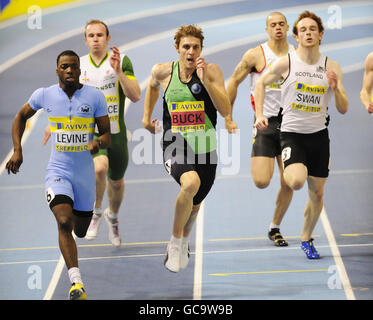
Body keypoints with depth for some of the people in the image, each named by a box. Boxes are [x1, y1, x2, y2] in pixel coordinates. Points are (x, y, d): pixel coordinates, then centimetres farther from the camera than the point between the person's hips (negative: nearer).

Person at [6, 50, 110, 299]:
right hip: (58, 171, -2)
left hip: (85, 173, 2)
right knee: (65, 222, -24)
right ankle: (77, 282, -28)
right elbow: (21, 117, 15)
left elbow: (107, 134, 0)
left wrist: (98, 142, -24)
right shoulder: (45, 95, -2)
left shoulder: (95, 97, -4)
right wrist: (17, 150, 5)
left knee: (81, 230, 16)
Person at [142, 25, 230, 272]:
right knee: (191, 183, -32)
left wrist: (205, 81, -25)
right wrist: (147, 116, 26)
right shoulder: (164, 71, -2)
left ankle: (185, 240, 52)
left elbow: (225, 110, -16)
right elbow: (153, 85, 24)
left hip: (205, 149, 2)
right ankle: (175, 240, -12)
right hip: (175, 147, -2)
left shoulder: (212, 71, -7)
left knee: (195, 205, 17)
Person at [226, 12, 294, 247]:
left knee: (289, 183, 0)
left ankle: (275, 228, 19)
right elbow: (234, 82, 5)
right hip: (265, 123, -3)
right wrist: (228, 117, 4)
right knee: (261, 182, -14)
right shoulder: (256, 55, -4)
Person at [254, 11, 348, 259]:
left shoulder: (332, 67, -2)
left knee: (317, 193, 8)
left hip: (319, 135, 3)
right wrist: (259, 115, 0)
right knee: (297, 182, -27)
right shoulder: (285, 63, -8)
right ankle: (288, 172, 9)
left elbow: (343, 110, -2)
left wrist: (335, 89, -21)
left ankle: (306, 239, 29)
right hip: (292, 133, -3)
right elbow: (261, 83, 10)